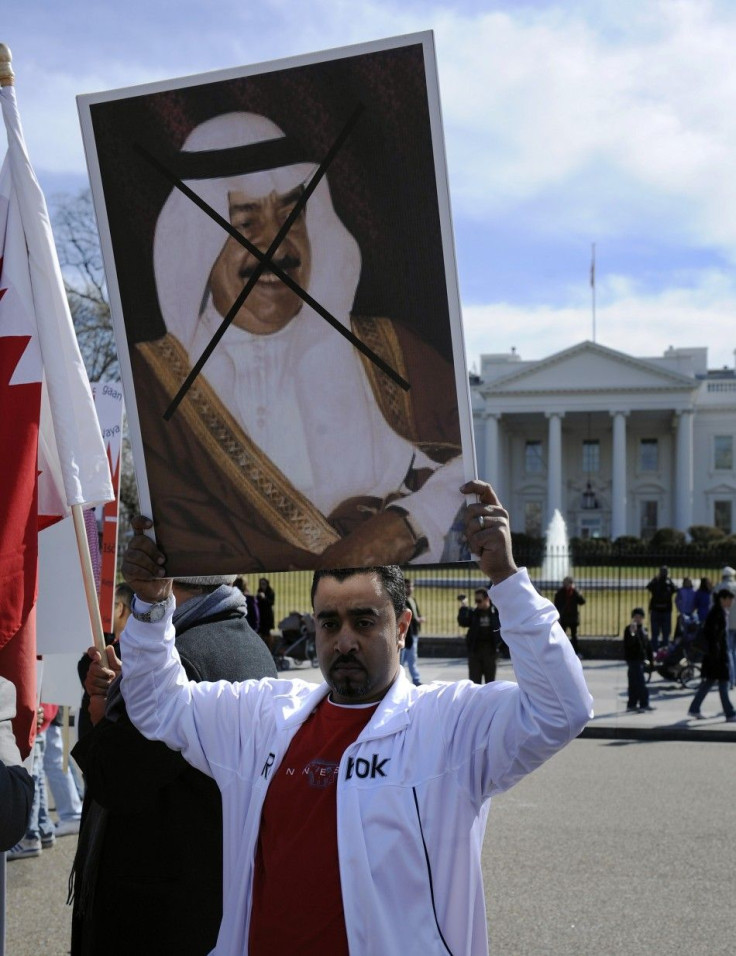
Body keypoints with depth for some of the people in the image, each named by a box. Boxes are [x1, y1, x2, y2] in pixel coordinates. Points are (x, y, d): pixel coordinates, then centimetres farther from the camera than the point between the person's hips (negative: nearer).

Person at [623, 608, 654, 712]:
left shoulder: (643, 629, 15)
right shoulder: (629, 629, -10)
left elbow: (648, 645, 20)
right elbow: (628, 644, -23)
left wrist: (651, 658, 20)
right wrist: (632, 633, -38)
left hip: (641, 659, 8)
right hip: (633, 659, -8)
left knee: (634, 683, 12)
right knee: (640, 682, -12)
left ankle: (632, 704, 17)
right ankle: (644, 703, -11)